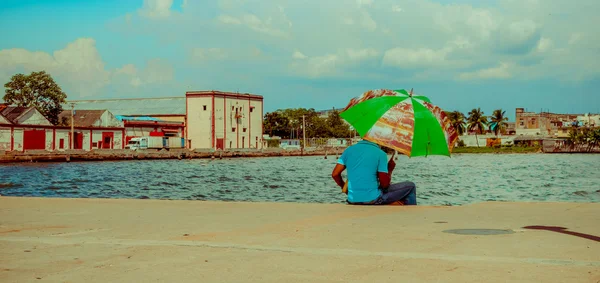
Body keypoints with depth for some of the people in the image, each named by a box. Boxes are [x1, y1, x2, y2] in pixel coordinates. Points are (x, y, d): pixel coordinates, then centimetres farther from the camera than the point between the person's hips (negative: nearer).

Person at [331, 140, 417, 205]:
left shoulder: (349, 150, 5)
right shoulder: (380, 154, -9)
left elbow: (335, 174, 3)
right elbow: (384, 184, -9)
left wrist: (344, 187, 21)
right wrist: (390, 169, 9)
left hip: (353, 201, 6)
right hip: (372, 201, -6)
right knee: (410, 186, 12)